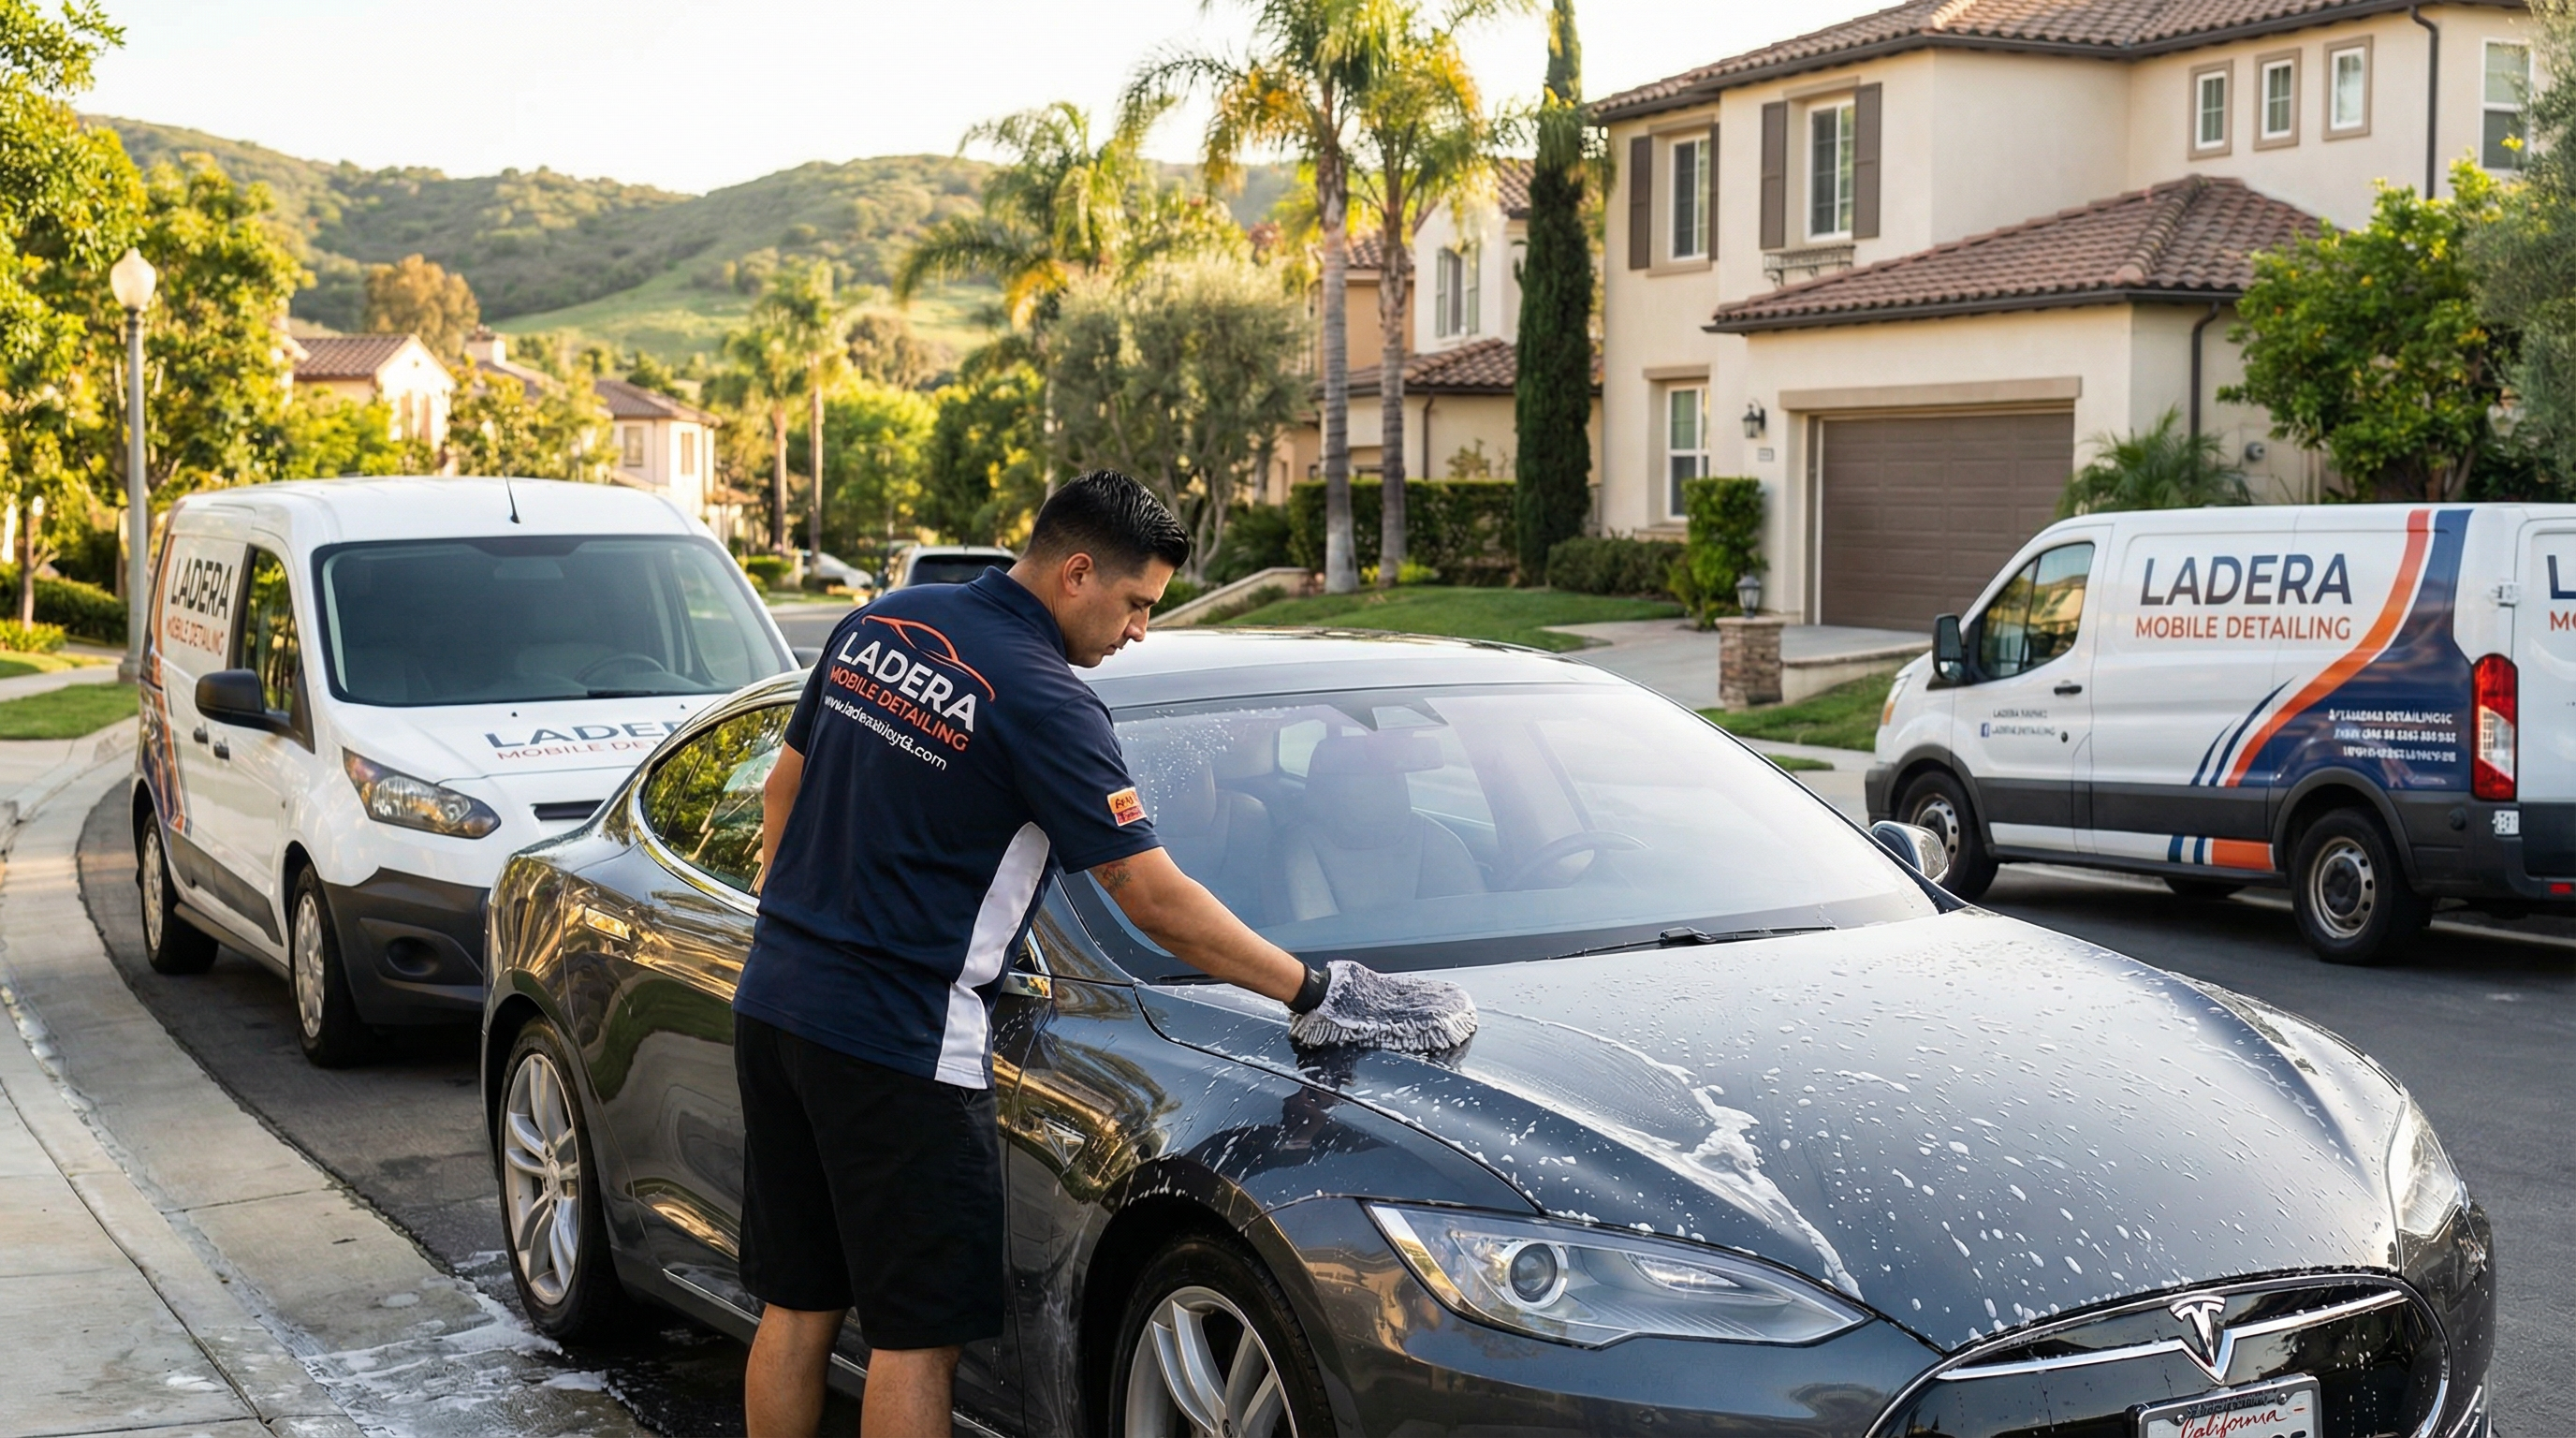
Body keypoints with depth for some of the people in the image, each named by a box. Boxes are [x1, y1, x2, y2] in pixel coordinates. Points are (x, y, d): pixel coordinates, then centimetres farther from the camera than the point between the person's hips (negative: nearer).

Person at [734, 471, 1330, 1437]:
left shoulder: (876, 626, 8)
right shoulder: (1045, 702, -15)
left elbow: (784, 787, 16)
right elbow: (1155, 899, -16)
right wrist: (1311, 990, -8)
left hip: (772, 1004, 8)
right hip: (899, 1043, -8)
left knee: (796, 1310, 16)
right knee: (916, 1333, 2)